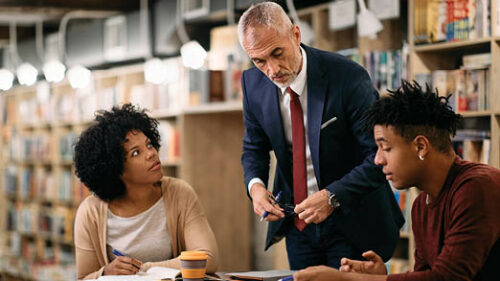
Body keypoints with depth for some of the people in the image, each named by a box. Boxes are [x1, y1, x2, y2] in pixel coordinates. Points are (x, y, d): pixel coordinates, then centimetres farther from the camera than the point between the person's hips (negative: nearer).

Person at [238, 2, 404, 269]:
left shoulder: (347, 76, -21)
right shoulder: (253, 83, -5)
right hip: (297, 223, 4)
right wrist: (255, 185, -12)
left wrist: (332, 197, -29)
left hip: (351, 224, -4)